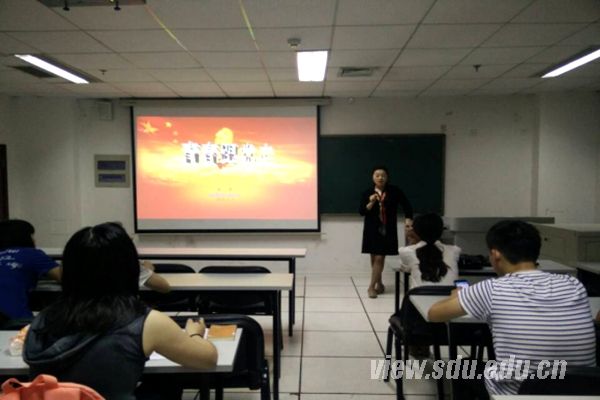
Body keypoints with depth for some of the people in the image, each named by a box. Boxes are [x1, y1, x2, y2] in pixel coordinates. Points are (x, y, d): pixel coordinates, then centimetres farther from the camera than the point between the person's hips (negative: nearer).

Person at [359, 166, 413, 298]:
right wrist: (371, 203, -20)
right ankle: (379, 283, 27)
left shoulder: (394, 191, 0)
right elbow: (361, 211, -4)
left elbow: (406, 205, 7)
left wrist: (408, 219, -7)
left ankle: (372, 287, 2)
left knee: (379, 258, -6)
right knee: (374, 257, 8)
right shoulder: (367, 193, 0)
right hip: (372, 229, 1)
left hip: (388, 230, -1)